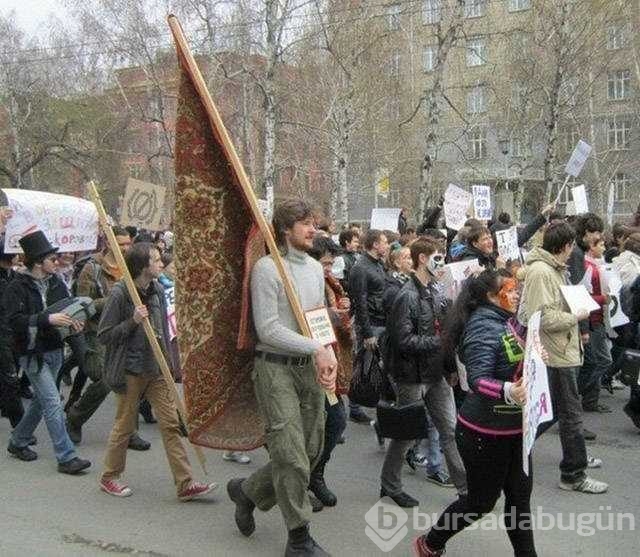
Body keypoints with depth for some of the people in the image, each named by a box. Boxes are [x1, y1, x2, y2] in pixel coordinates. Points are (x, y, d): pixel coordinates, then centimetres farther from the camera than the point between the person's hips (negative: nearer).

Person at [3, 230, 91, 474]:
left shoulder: (56, 283, 6)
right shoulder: (17, 288, -12)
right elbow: (15, 320, -21)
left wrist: (73, 320, -5)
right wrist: (48, 319, -30)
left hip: (54, 350, 7)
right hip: (33, 353, -7)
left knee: (41, 400, 18)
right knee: (53, 403, -8)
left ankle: (18, 442, 37)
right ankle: (66, 457, -3)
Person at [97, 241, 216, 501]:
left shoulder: (157, 290, 6)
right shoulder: (119, 294, -13)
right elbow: (103, 335, -11)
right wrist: (133, 321, -23)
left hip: (156, 369, 6)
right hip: (130, 370, -6)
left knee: (171, 424, 2)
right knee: (125, 425, 8)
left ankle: (185, 483, 4)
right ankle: (109, 477, 29)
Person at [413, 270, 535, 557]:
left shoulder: (505, 321, 5)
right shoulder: (483, 326, -21)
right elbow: (478, 379, -34)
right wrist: (508, 391, -51)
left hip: (513, 428, 8)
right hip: (485, 432, -8)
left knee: (520, 497, 12)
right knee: (480, 501, 6)